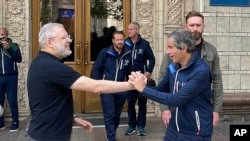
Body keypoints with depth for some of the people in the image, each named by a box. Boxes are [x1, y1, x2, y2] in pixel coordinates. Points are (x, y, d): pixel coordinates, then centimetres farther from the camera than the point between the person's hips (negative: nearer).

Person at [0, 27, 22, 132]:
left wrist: (9, 48, -16)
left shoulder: (13, 45, 3)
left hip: (11, 77, -3)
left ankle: (15, 122, 8)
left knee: (12, 100, 0)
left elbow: (19, 59, -7)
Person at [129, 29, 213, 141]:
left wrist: (143, 89, -22)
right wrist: (140, 84, -9)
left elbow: (176, 99, -27)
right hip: (174, 129, 6)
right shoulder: (173, 67, -1)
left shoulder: (201, 71, -22)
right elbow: (160, 90, 10)